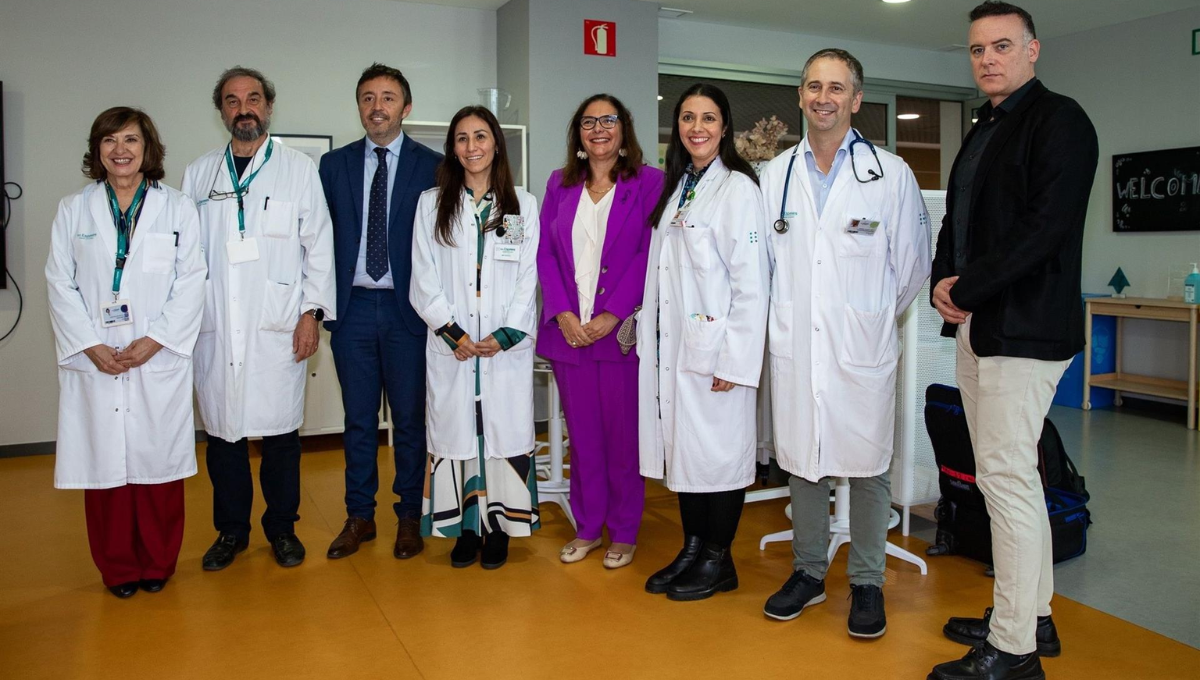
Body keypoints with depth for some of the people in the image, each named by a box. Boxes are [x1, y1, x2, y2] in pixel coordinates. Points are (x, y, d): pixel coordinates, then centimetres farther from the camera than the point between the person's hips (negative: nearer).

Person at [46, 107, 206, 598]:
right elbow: (60, 285, 4)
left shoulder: (177, 208, 4)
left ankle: (157, 564, 20)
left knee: (157, 462, 4)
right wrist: (92, 347, -8)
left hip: (158, 361, -1)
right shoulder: (73, 210, 8)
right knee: (104, 463, 5)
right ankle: (118, 569, 20)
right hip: (93, 361, 1)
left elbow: (190, 284, -2)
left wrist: (152, 342, -11)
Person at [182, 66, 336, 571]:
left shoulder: (299, 170, 6)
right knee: (221, 429, 7)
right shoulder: (198, 174, 12)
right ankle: (231, 530, 22)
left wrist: (312, 312, -4)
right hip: (214, 327, 2)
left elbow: (319, 246, 3)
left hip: (278, 326, -2)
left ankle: (282, 528, 19)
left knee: (280, 430, 3)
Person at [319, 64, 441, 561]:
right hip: (353, 308, 3)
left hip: (407, 309, -2)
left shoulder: (432, 166, 0)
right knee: (358, 418, 11)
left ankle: (409, 516, 21)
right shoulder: (334, 165, 8)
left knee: (409, 418, 7)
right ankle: (359, 516, 23)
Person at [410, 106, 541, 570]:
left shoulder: (523, 204, 8)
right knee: (456, 432, 3)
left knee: (504, 431, 0)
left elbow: (529, 278, 2)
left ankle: (499, 525, 12)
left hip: (508, 345, 0)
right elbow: (424, 279, 3)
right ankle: (465, 526, 14)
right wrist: (452, 332, -9)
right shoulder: (431, 203, 8)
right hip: (450, 346, 1)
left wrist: (506, 335, -9)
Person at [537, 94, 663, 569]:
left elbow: (649, 254, -7)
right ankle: (587, 528, 24)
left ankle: (623, 533, 19)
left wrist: (612, 315, -14)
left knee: (623, 434, 4)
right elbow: (546, 252, 7)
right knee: (581, 434, 10)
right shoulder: (559, 184, 12)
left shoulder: (648, 182, 1)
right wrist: (562, 313, -6)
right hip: (568, 330, 3)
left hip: (621, 330, -3)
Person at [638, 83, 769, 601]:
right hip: (672, 345, 7)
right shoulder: (677, 188, 14)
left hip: (714, 347, -7)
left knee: (718, 451, 3)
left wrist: (734, 361, -17)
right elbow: (661, 274, 14)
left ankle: (718, 561, 18)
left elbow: (750, 283, -14)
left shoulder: (738, 189, -9)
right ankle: (691, 549, 27)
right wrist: (649, 336, 9)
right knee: (681, 447, 13)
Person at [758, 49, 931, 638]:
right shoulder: (775, 175, 8)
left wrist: (876, 317, 12)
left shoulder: (891, 174, -1)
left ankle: (867, 583, 21)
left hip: (861, 347, -2)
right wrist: (783, 319, 11)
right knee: (802, 462, 11)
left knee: (866, 467, 5)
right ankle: (808, 572, 27)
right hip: (793, 346, 3)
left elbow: (912, 263, 5)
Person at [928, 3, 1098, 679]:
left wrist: (968, 286, -15)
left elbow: (1046, 225, -18)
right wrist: (944, 281, 2)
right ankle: (1033, 616, 26)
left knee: (1007, 477, -8)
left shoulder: (1059, 119, -6)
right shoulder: (982, 132, 20)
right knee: (1011, 474, 14)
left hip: (1024, 328, -9)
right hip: (977, 325, 9)